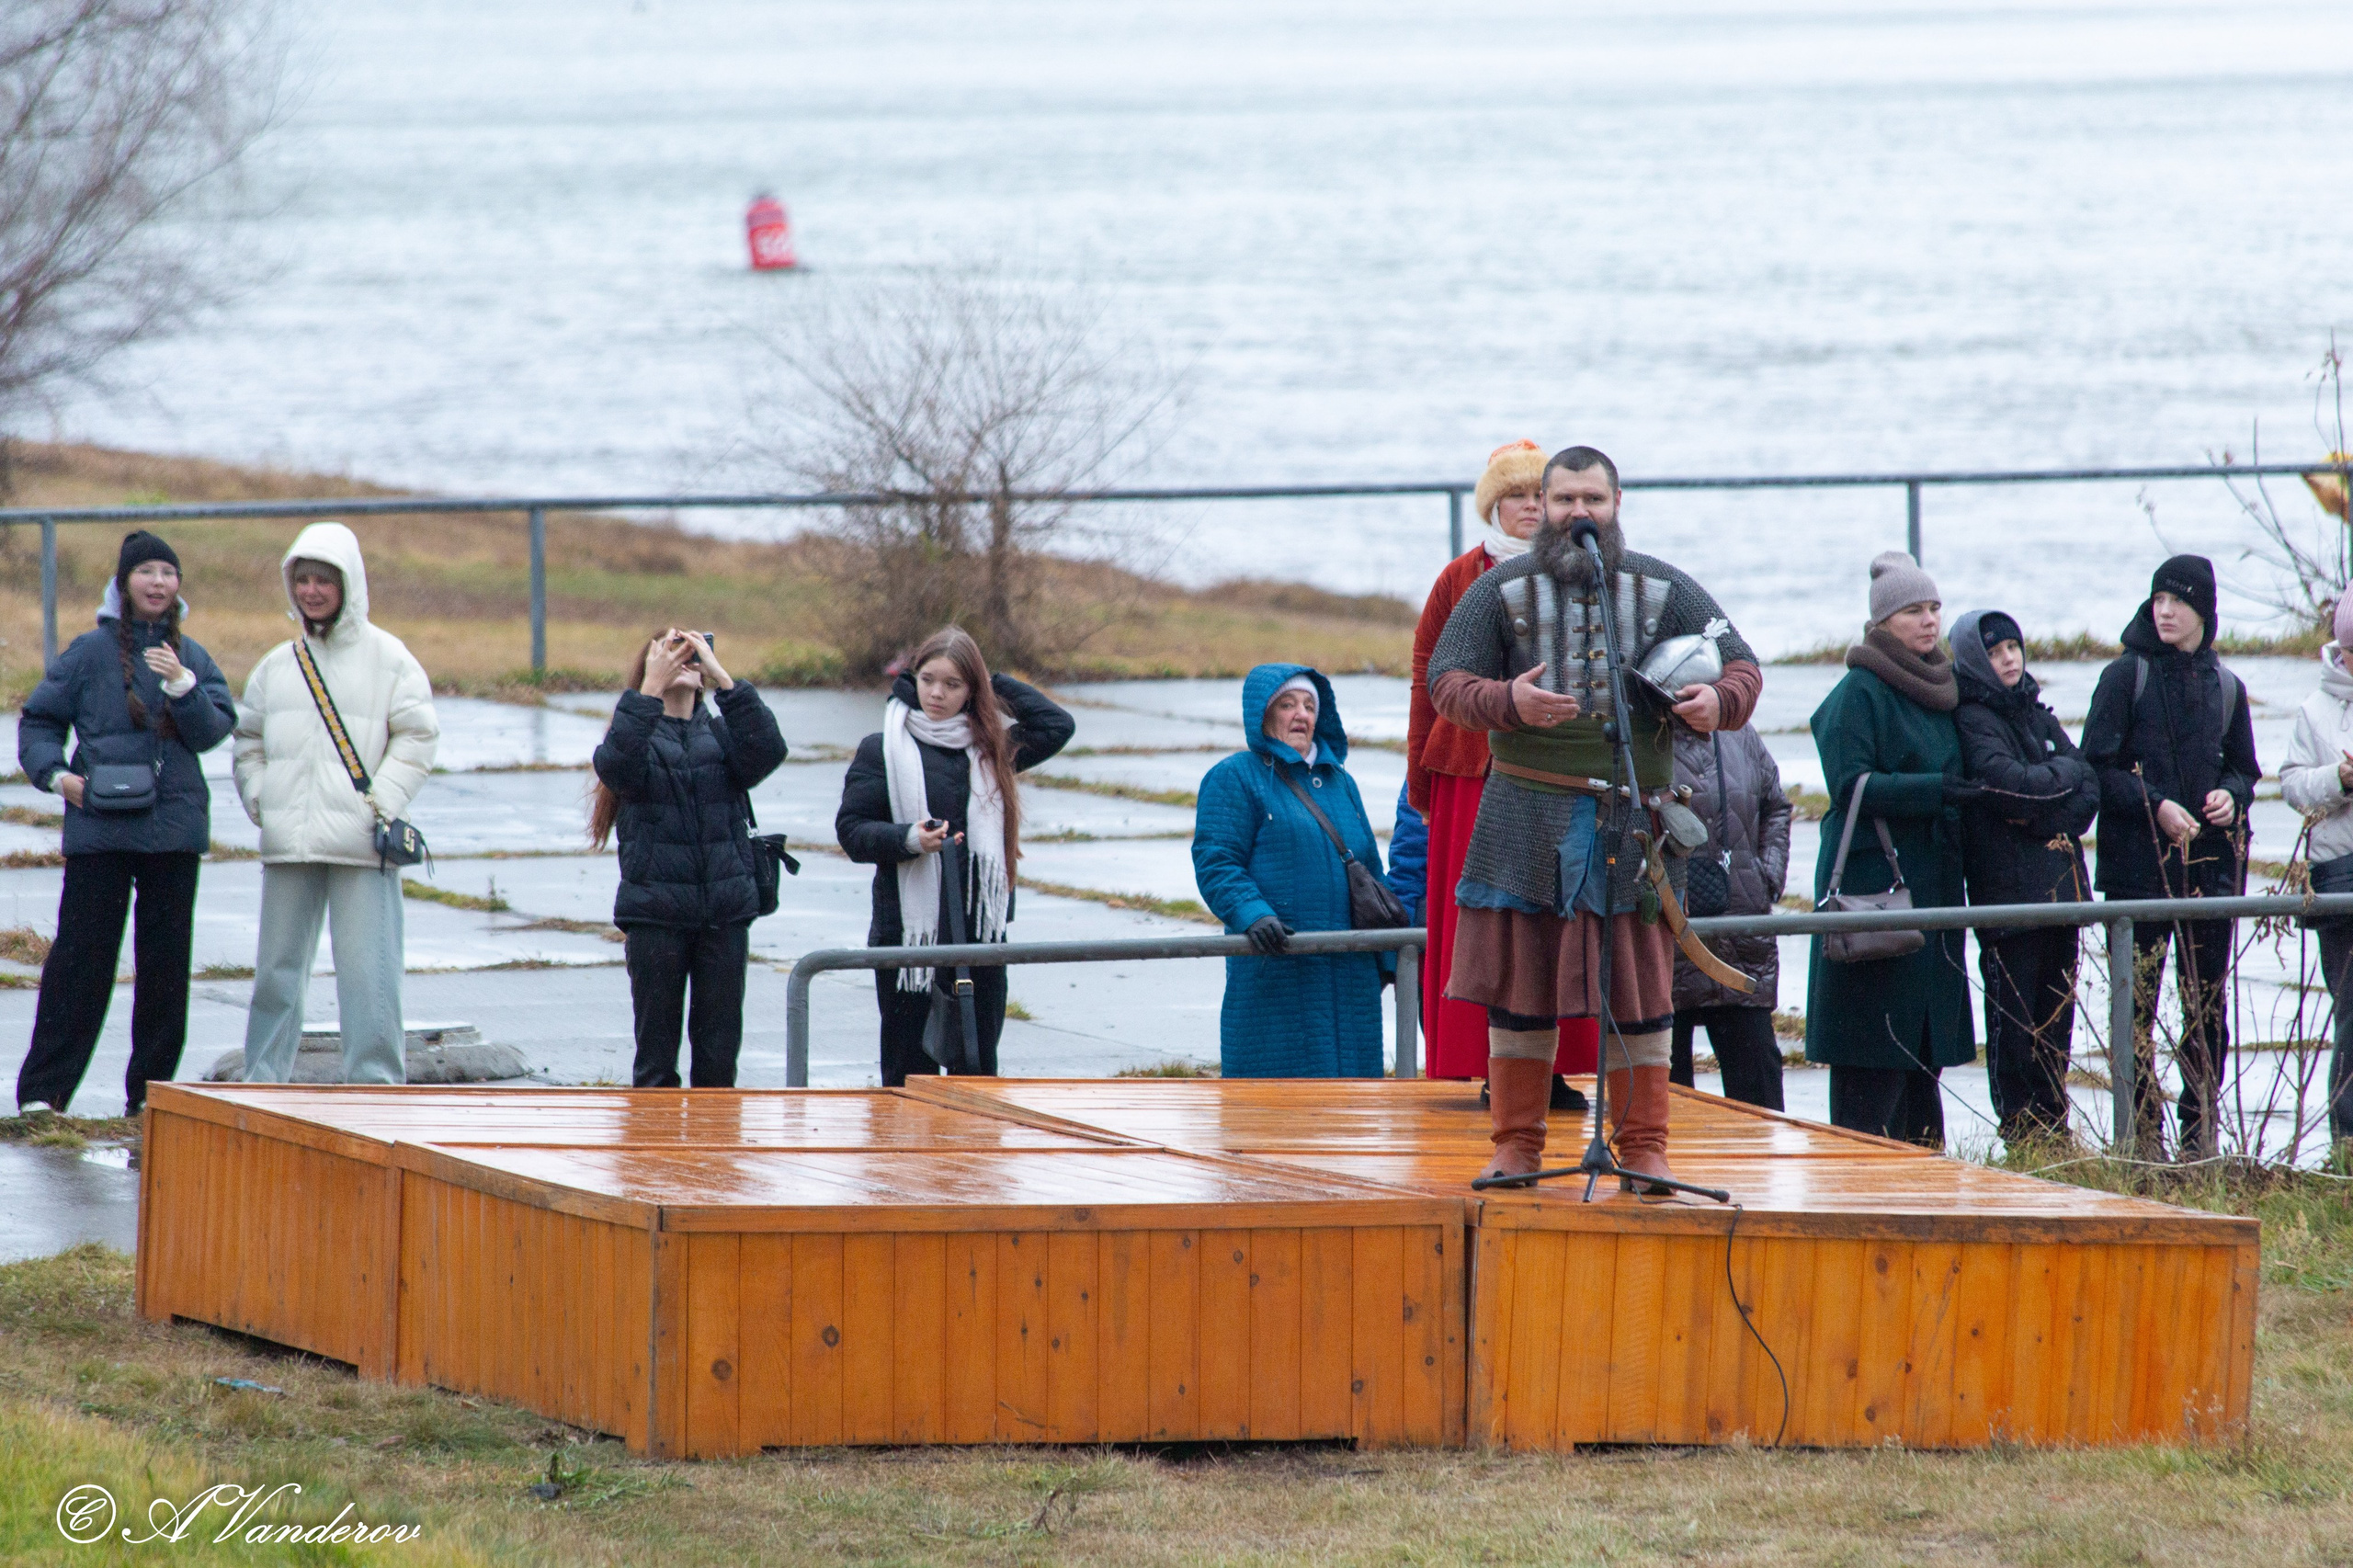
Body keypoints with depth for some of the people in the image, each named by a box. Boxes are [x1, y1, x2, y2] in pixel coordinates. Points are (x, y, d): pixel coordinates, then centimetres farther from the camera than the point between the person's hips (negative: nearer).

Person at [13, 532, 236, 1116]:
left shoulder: (193, 658, 10)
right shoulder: (91, 652, 2)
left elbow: (213, 730, -1)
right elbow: (39, 720, 5)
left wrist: (183, 686, -17)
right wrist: (56, 773, -10)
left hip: (173, 826, 3)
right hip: (100, 827, -3)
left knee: (165, 962, 5)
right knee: (81, 957, -6)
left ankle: (149, 1092, 13)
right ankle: (42, 1091, -2)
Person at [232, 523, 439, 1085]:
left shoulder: (387, 658, 1)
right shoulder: (277, 664, 14)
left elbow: (416, 737, -2)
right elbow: (249, 739, 21)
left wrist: (381, 804, -11)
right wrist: (258, 800, 5)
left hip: (360, 845, -4)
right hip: (287, 844, 4)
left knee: (367, 972, -7)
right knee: (277, 968, 8)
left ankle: (376, 1084, -4)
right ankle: (261, 1081, 15)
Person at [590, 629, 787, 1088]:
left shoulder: (721, 735, 12)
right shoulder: (637, 734, 5)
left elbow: (766, 753, -9)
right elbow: (616, 765, -18)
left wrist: (724, 679, -14)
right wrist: (651, 688, -21)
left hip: (725, 912, 2)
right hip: (656, 912, -2)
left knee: (719, 1055, 4)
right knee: (656, 1055, 2)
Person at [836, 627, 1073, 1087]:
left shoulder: (991, 749, 12)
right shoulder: (882, 751, 2)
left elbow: (1057, 726, 14)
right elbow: (851, 830, -2)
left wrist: (996, 684, 10)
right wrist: (909, 840, -21)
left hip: (981, 932, 3)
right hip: (908, 934, -3)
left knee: (978, 1069, 5)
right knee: (909, 1072, -1)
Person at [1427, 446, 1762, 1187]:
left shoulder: (1662, 590, 8)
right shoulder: (1501, 591, 5)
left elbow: (1742, 664, 8)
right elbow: (1445, 682, 0)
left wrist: (1720, 700, -16)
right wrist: (1508, 702, -20)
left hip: (1631, 812, 0)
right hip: (1526, 813, 0)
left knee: (1639, 983, 0)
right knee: (1519, 972, 2)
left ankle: (1645, 1147, 5)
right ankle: (1516, 1144, 9)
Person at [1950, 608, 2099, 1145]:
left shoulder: (2037, 714, 16)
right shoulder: (1972, 720, -6)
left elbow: (2088, 789, 10)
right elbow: (2010, 786, -19)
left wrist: (2049, 820, -9)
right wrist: (2064, 773, -2)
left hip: (2060, 883, 7)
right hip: (2007, 888, -7)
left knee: (2057, 1014, 8)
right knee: (2013, 1014, -5)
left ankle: (2054, 1120, 13)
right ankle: (2020, 1129, -2)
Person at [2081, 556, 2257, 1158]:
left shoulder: (2224, 687, 11)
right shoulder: (2126, 677, -1)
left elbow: (2243, 767, 20)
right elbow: (2097, 768, -4)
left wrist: (2231, 795, -2)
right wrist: (2155, 806, -16)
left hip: (2211, 862, 4)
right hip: (2139, 866, -4)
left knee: (2208, 1004, 4)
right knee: (2138, 1002, -3)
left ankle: (2200, 1129, 10)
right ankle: (2144, 1133, 0)